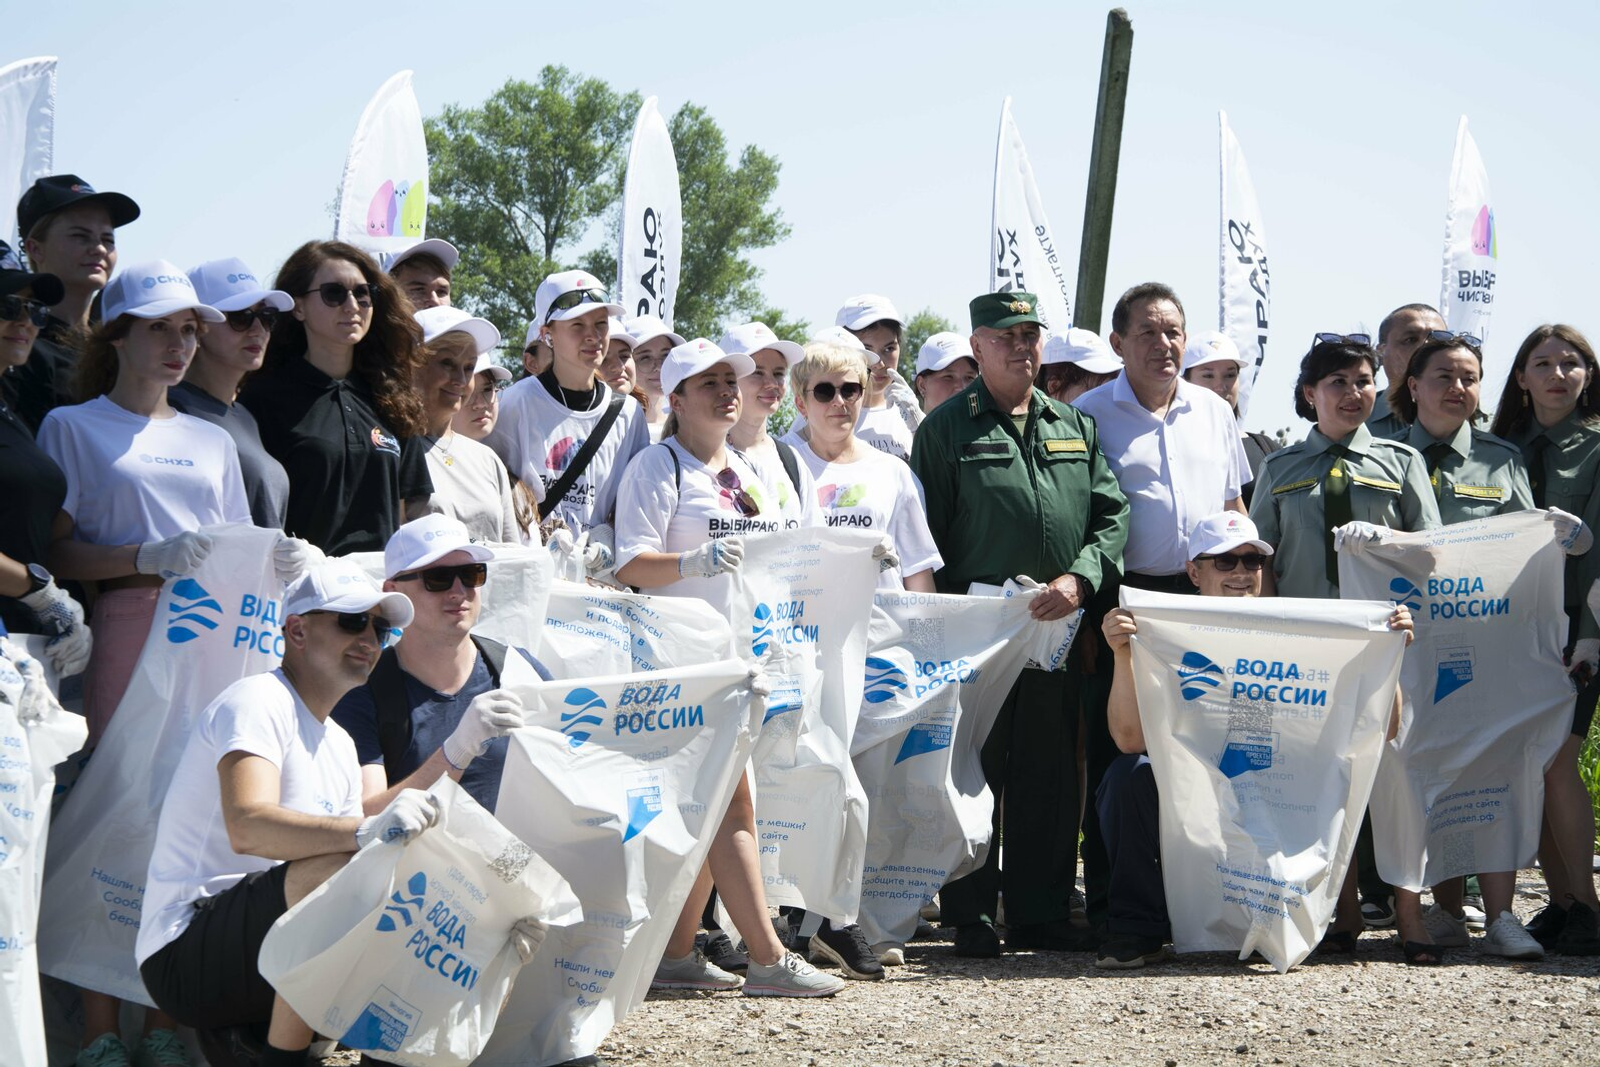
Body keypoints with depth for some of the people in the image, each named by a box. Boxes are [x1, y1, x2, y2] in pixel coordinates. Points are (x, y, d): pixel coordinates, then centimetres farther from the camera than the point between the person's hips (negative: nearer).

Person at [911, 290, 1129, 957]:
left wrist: (1080, 580, -6)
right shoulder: (947, 427, 3)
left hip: (1060, 628, 4)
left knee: (1051, 776, 7)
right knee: (975, 774, -1)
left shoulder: (1075, 428, 16)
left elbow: (1112, 513, 11)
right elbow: (923, 535, 1)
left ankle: (1042, 914, 15)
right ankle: (971, 918, 5)